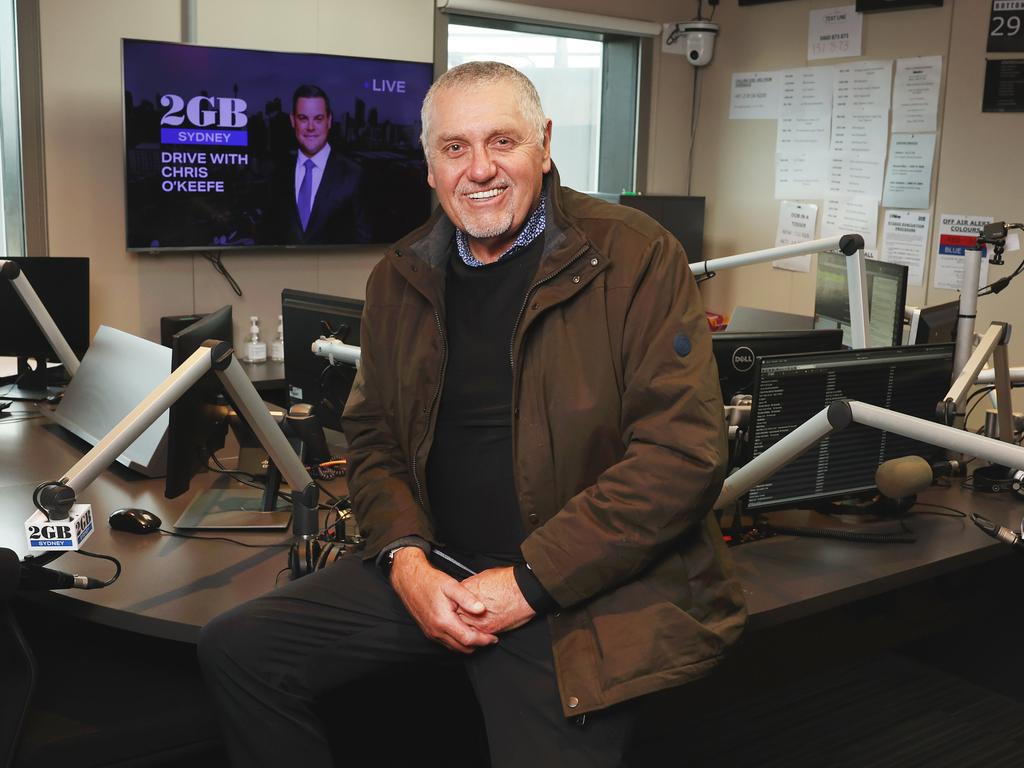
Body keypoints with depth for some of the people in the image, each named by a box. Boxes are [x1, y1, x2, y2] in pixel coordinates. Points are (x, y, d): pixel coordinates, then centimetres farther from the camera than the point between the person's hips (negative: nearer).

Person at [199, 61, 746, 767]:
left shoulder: (635, 257, -9)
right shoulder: (399, 278, 9)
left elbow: (685, 452, -15)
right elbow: (373, 437, 14)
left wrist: (530, 580, -17)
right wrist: (404, 555, -7)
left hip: (586, 595, -4)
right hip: (437, 573, 5)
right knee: (236, 650, -1)